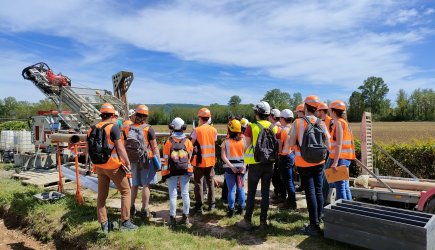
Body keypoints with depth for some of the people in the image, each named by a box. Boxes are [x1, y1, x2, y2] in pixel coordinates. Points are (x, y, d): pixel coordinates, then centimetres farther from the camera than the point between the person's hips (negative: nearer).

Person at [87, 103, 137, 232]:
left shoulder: (92, 129, 5)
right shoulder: (113, 127, -13)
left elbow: (89, 150, 11)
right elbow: (120, 148, -17)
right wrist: (127, 163, -9)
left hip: (99, 167, 6)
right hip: (113, 167, -6)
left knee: (101, 195, 13)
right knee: (126, 192, 8)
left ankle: (103, 224, 21)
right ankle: (125, 222, 9)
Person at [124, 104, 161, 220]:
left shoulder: (127, 129, 0)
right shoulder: (148, 129, -11)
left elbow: (125, 146, 6)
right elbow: (154, 147, -9)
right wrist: (158, 161, -2)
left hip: (133, 160, 4)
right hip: (146, 160, -4)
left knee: (134, 185, 17)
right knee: (146, 185, 4)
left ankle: (131, 208, 25)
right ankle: (145, 211, 10)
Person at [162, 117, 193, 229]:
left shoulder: (168, 142, -8)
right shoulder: (188, 141, -3)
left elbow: (166, 159, -5)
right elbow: (190, 156, 4)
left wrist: (164, 171, 5)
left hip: (172, 172, -2)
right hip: (185, 171, 2)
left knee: (173, 195, 4)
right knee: (185, 194, 10)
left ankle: (173, 219, 10)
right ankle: (186, 217, 19)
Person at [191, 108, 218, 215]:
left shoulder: (196, 130, -12)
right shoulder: (214, 130, 0)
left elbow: (191, 145, -10)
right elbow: (214, 143, 3)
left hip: (199, 161, -4)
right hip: (211, 161, 4)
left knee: (199, 183, 5)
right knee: (210, 183, 16)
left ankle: (199, 207, 7)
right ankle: (211, 204, 25)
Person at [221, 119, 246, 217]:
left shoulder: (226, 141, -5)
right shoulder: (243, 140, 0)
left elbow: (223, 156, -14)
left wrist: (231, 166, -16)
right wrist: (244, 166, -11)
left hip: (230, 168, -2)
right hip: (241, 167, 2)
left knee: (231, 190, 5)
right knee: (241, 188, 16)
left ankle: (231, 210, 10)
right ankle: (241, 208, 23)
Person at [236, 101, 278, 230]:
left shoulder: (252, 127, -10)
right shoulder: (274, 127, 1)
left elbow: (247, 145, -7)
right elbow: (277, 146, 6)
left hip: (255, 163, -3)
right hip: (269, 163, 3)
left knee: (251, 193, 7)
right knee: (265, 193, 10)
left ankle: (247, 221, 14)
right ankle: (263, 221, 17)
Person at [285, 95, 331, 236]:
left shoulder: (298, 123, -11)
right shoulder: (321, 123, 1)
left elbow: (290, 144, -13)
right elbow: (328, 145, 2)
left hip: (304, 163, -4)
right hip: (319, 162, 4)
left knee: (310, 193, 0)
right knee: (318, 191, 13)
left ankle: (314, 226, 6)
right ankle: (318, 221, 24)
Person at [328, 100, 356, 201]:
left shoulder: (339, 122, -10)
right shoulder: (345, 122, 17)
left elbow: (339, 144, -18)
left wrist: (335, 162, -22)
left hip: (340, 158, -9)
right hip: (346, 158, 9)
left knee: (340, 186, -6)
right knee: (345, 186, 14)